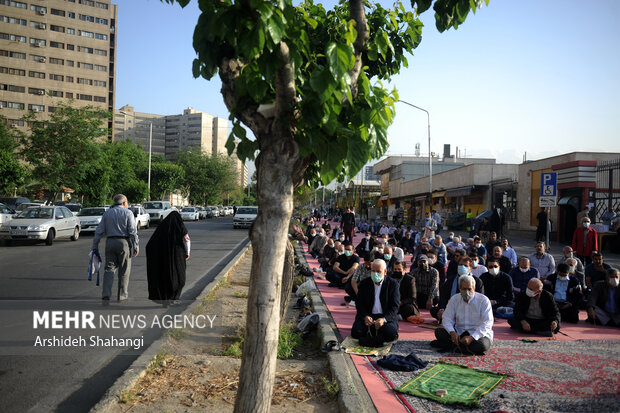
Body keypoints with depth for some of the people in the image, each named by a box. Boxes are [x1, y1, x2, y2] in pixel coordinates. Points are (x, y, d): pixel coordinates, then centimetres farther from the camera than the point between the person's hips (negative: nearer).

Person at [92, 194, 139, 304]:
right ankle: (122, 295, 14)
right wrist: (136, 246, -4)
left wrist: (95, 246, 10)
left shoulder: (107, 213, 11)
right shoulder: (128, 213, 0)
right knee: (124, 270, 8)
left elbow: (99, 231, 7)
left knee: (109, 269, 4)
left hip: (110, 242, 3)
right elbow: (133, 232, -7)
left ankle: (106, 295, -9)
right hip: (124, 242, -3)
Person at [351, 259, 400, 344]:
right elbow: (359, 304, 4)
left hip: (387, 316, -1)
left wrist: (384, 319, -23)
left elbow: (395, 306, -5)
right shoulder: (364, 283, 6)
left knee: (390, 334, -30)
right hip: (367, 315, 2)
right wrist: (365, 317, -17)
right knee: (356, 332, -24)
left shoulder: (393, 284, 0)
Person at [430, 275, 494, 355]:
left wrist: (472, 337, -31)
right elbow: (447, 319, -1)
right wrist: (452, 332, -23)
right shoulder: (454, 299, 3)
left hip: (479, 334, -2)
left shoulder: (483, 300, -9)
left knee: (481, 346, -37)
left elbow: (487, 324, -17)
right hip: (459, 334, 3)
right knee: (439, 331, -19)